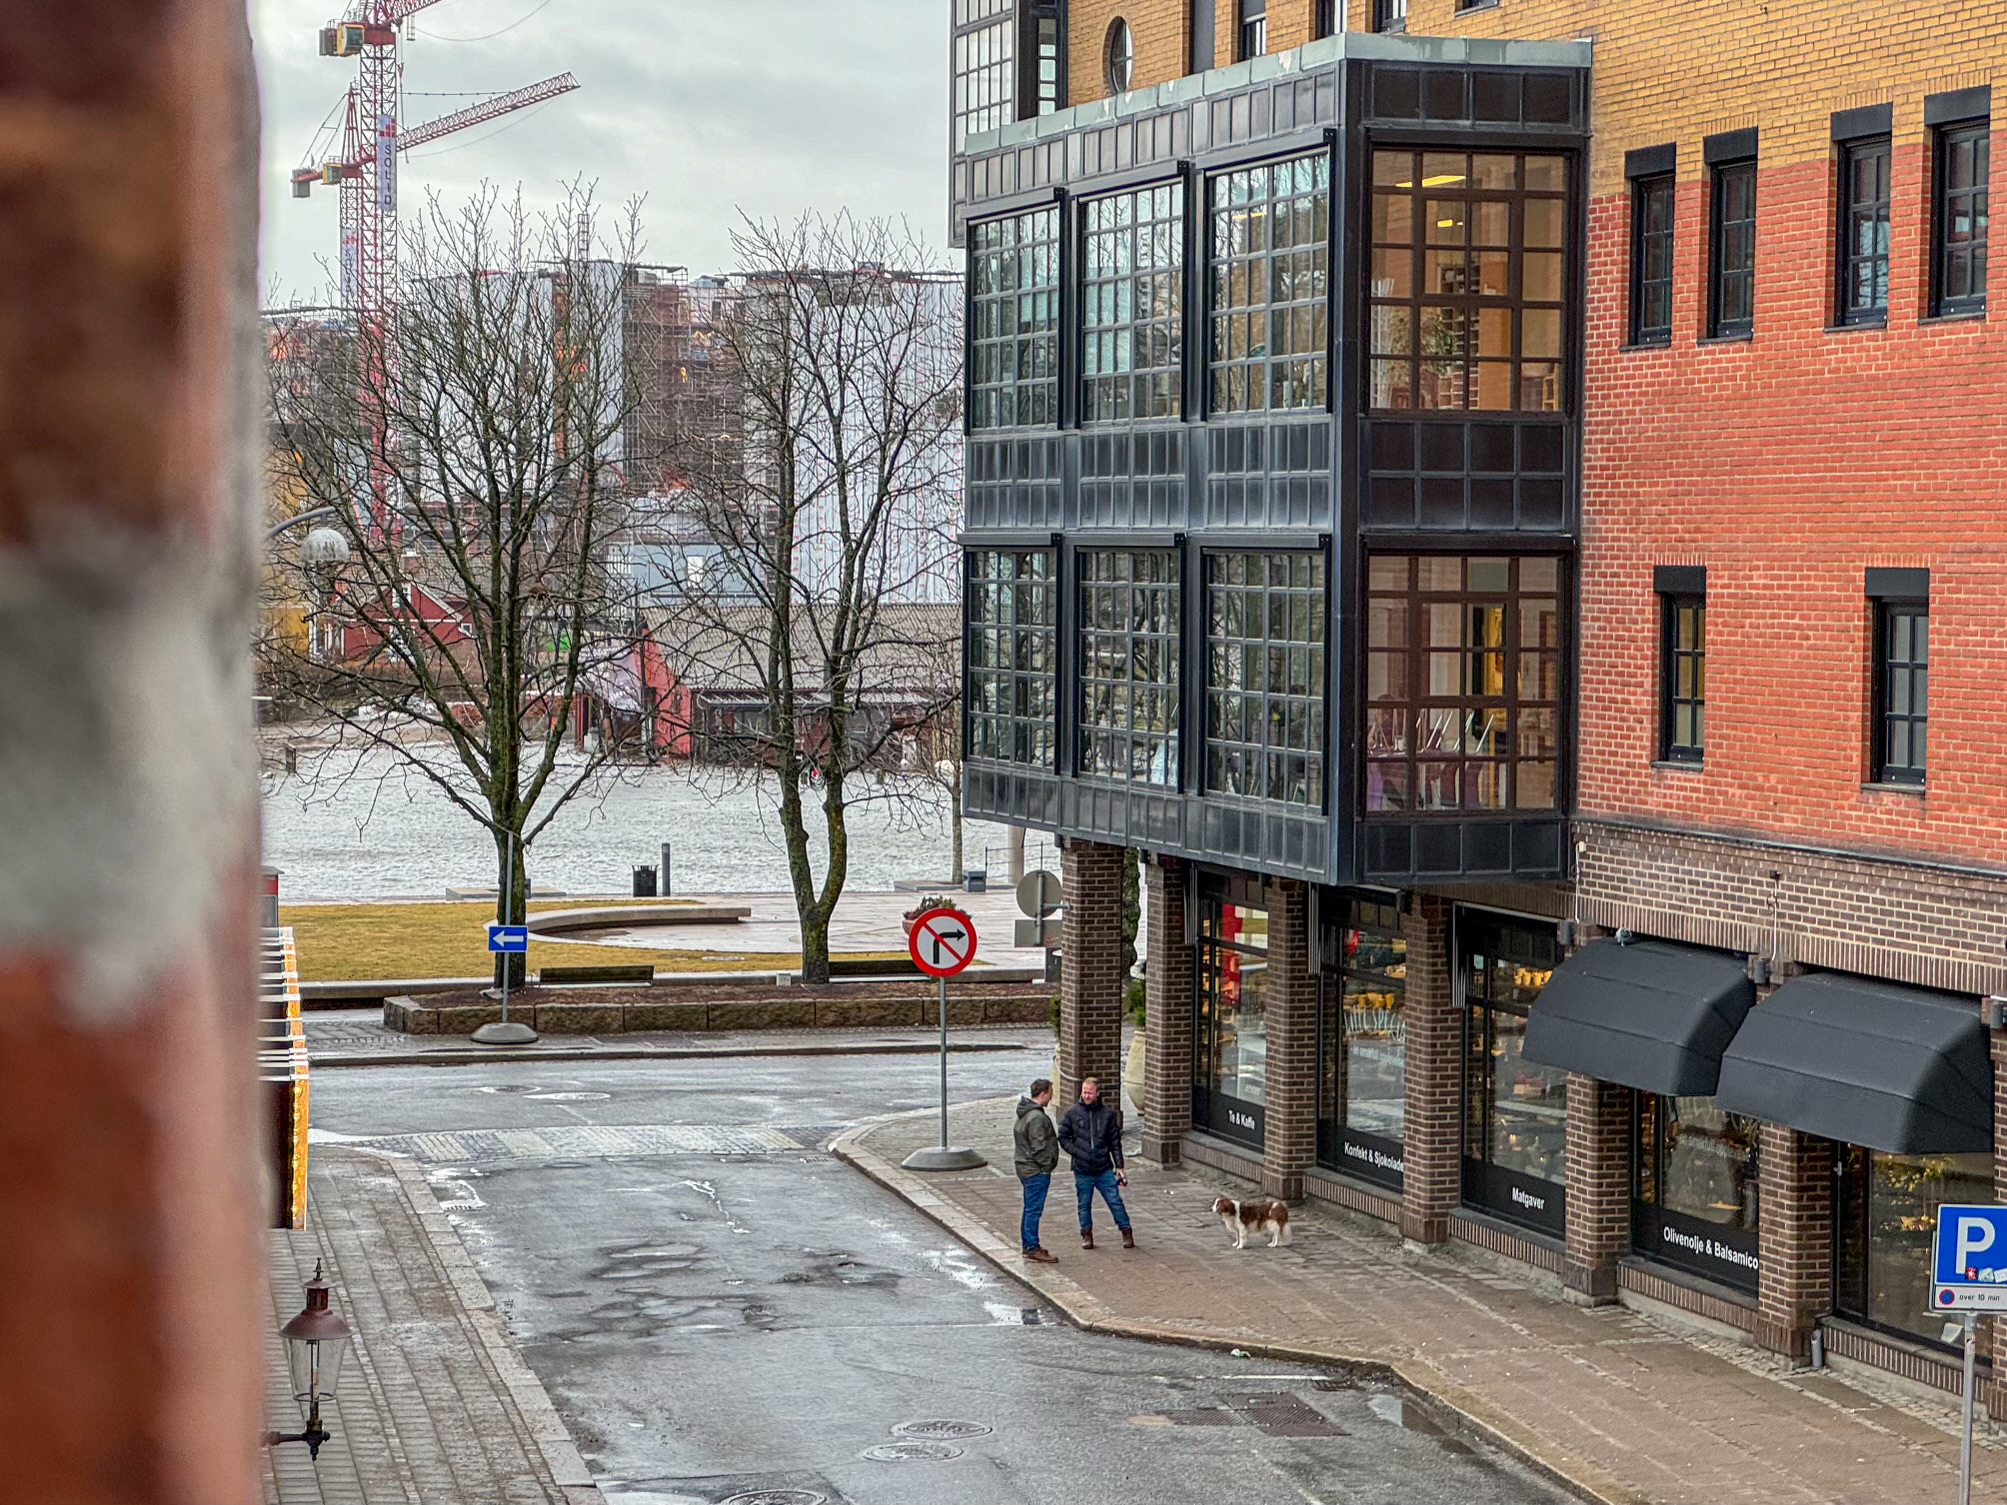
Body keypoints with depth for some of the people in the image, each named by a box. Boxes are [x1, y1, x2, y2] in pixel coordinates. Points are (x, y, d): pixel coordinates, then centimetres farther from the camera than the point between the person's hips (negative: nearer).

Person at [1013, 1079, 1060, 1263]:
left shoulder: (1025, 1113, 12)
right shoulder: (1037, 1118, -21)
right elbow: (1039, 1147, -22)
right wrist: (1047, 1166, -14)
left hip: (1026, 1168, 10)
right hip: (1036, 1170, -10)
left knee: (1030, 1208, 17)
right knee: (1034, 1209, -7)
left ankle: (1028, 1244, 24)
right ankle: (1032, 1248, -5)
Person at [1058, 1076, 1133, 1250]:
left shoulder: (1108, 1114, 0)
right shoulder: (1072, 1113, -2)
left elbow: (1115, 1142, 5)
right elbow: (1063, 1138, 5)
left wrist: (1119, 1166, 3)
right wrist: (1077, 1152, -9)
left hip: (1104, 1170, 0)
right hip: (1082, 1170, 0)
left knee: (1115, 1201, 0)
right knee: (1084, 1204, 9)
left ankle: (1127, 1233, 13)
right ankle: (1086, 1235, 24)